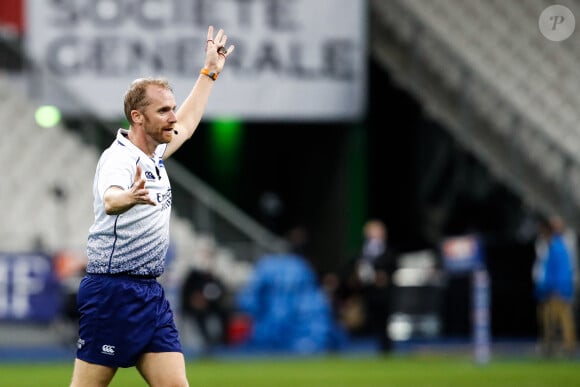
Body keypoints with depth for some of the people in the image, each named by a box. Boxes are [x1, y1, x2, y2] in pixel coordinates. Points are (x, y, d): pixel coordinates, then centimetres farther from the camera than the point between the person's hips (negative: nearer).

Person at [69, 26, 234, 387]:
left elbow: (186, 123, 36)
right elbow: (109, 200, -37)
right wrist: (129, 197, -60)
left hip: (151, 294, 9)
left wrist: (210, 72, 42)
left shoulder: (153, 155, 14)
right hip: (112, 292, -9)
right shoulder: (119, 158, -14)